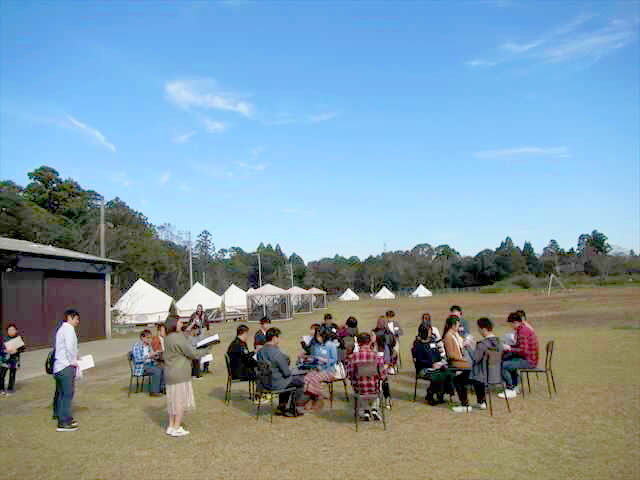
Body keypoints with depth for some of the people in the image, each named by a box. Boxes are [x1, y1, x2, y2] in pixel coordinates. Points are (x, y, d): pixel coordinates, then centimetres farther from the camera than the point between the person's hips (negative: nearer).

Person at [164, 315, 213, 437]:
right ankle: (176, 428, 7)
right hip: (180, 374, -9)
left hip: (170, 373, 9)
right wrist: (207, 350, -4)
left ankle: (171, 426, 24)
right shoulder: (179, 338, -20)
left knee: (173, 400, 16)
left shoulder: (168, 338, 8)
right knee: (181, 400, 1)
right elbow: (193, 353, -17)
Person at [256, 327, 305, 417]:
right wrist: (290, 371, 3)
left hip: (265, 382, 8)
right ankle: (298, 410, 22)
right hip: (276, 383, -8)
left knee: (286, 379, 33)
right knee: (301, 380, 11)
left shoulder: (260, 351, -1)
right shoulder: (276, 352, -25)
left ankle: (282, 407, 37)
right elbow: (287, 373, -19)